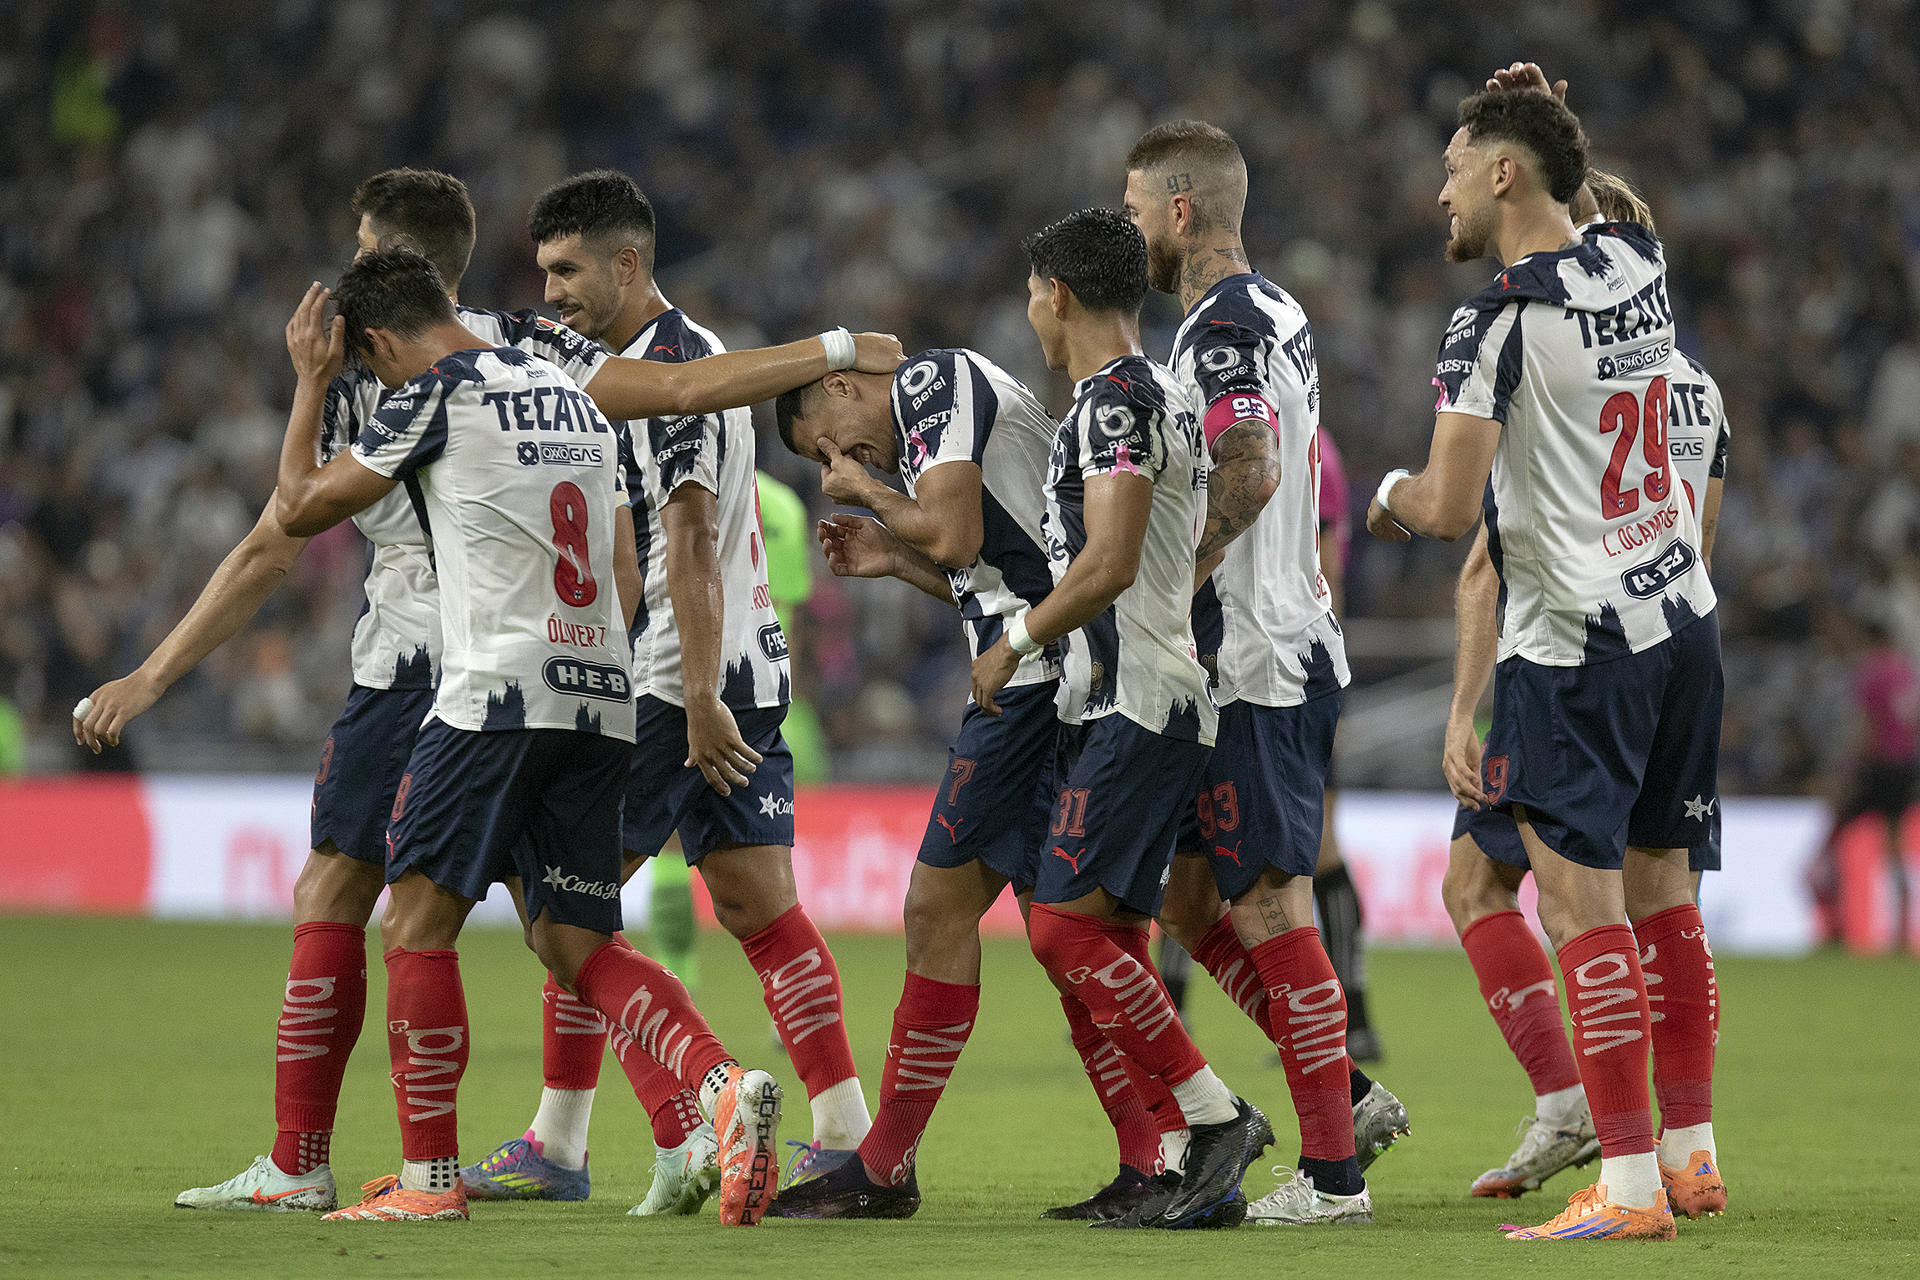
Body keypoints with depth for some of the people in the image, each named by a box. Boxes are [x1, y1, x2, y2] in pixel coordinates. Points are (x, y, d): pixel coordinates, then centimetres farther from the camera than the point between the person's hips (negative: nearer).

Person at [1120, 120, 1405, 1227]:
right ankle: (1346, 1093, 15)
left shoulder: (1224, 327, -15)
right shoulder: (1278, 313, 17)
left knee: (1270, 907, -7)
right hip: (1287, 648, 10)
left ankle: (1331, 1175, -6)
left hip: (1257, 666, -10)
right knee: (1191, 897, 14)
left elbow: (1250, 474, -28)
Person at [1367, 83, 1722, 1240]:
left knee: (1583, 907, -7)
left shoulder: (1496, 321, -15)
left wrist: (1395, 496, 4)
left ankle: (1630, 1183, -10)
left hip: (1578, 646, -8)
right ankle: (1693, 1154, 22)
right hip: (1685, 617, 8)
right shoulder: (1642, 265, 5)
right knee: (1661, 890, 16)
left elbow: (1450, 508, -18)